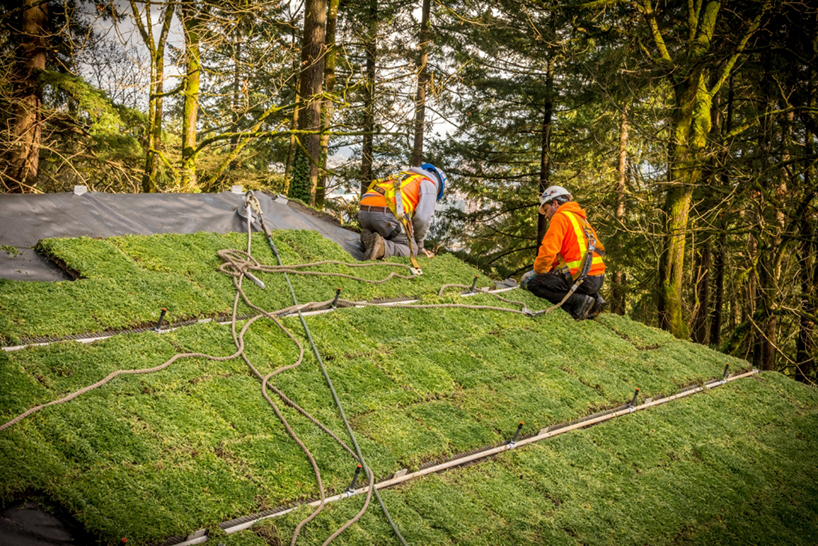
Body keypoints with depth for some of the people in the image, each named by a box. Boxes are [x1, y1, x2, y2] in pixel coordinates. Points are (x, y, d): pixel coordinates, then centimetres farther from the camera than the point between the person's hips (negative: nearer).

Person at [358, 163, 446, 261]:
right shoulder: (429, 185, 14)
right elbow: (422, 218, 2)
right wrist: (419, 245, 17)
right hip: (387, 215, -7)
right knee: (411, 249, 7)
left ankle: (369, 238, -3)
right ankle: (382, 247, -21)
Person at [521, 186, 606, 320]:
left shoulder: (560, 217, -3)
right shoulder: (581, 219, 25)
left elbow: (549, 250, -13)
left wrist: (537, 271, 3)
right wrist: (549, 271, 20)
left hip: (581, 277, -9)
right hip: (598, 279, 9)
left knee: (532, 283, -2)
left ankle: (579, 301, -14)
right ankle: (594, 298, 9)